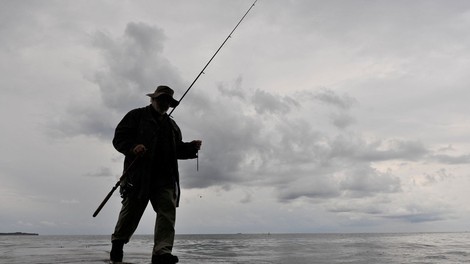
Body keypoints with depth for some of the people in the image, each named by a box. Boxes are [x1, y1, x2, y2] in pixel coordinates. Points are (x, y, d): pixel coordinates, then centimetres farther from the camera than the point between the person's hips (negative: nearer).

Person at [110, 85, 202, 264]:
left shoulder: (172, 125, 25)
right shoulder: (137, 115, 9)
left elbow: (178, 149, 24)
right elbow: (119, 138, 1)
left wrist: (192, 147, 4)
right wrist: (132, 147, -19)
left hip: (165, 176, 4)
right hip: (139, 173, -4)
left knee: (168, 210, -12)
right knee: (131, 211, 3)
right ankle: (117, 244, 28)